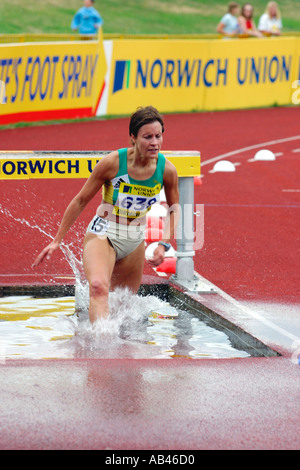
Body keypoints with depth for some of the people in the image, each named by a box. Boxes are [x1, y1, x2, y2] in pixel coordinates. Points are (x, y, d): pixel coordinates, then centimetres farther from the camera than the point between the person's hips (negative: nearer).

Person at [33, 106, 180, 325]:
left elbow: (174, 208, 9)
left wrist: (164, 244, -5)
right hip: (103, 234, -4)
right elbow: (81, 201, -6)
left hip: (135, 241, 4)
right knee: (98, 287, -32)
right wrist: (57, 241, -4)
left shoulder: (167, 170, -11)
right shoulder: (112, 163, -18)